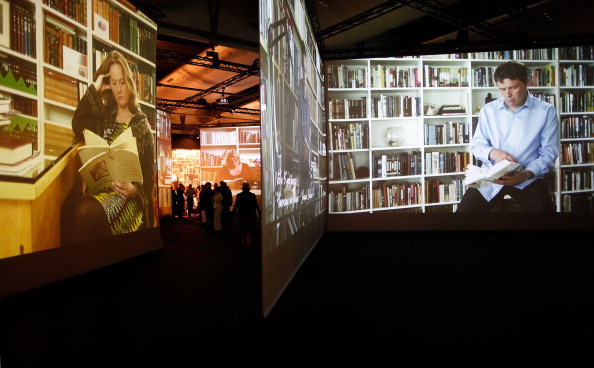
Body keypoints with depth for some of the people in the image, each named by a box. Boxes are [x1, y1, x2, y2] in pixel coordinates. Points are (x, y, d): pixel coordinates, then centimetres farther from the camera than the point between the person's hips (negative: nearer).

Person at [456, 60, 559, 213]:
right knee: (464, 210, -16)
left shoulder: (546, 111, -1)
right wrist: (493, 153, -14)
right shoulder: (488, 110, 5)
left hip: (528, 178, -1)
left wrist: (526, 174, -20)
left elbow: (548, 153, -2)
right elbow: (476, 145, 9)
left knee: (540, 207, -27)